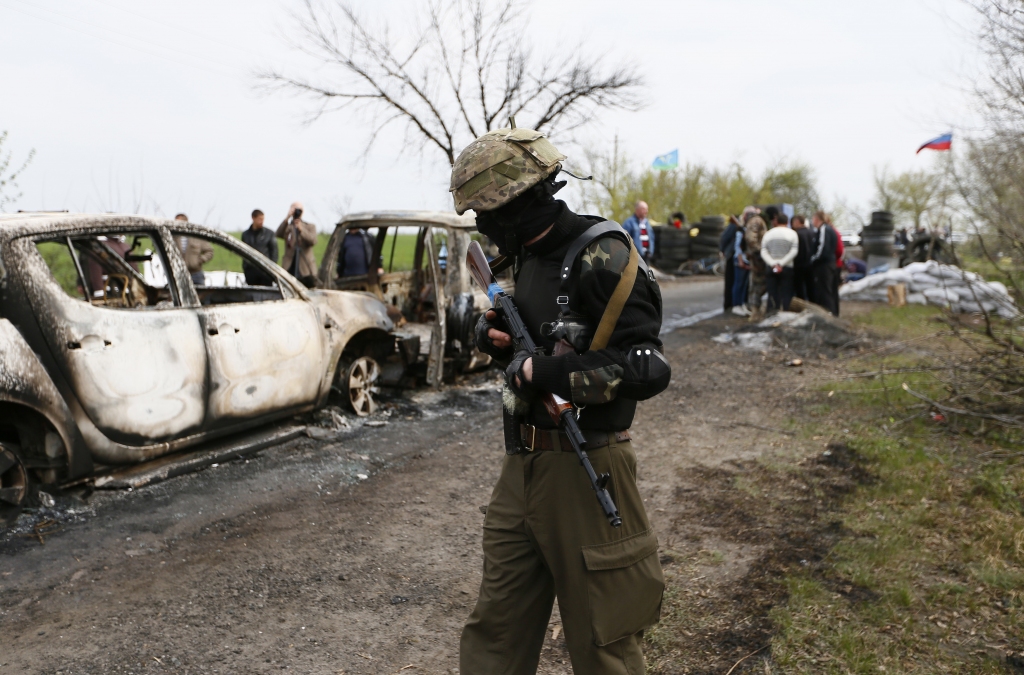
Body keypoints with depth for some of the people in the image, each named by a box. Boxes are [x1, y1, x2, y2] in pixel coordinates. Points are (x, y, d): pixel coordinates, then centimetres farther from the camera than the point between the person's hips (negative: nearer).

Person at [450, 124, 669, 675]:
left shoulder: (601, 257, -17)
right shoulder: (527, 255, 9)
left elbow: (646, 370, -23)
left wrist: (540, 372, -20)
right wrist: (497, 335, 3)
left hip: (583, 470, -8)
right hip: (522, 466, 8)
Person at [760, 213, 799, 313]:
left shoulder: (768, 233, 6)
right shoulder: (792, 233, 0)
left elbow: (763, 252, -3)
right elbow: (794, 251, -10)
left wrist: (773, 264, -11)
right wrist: (781, 263, -12)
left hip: (770, 268, 2)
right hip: (787, 268, -2)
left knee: (772, 294, 4)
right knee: (786, 294, 0)